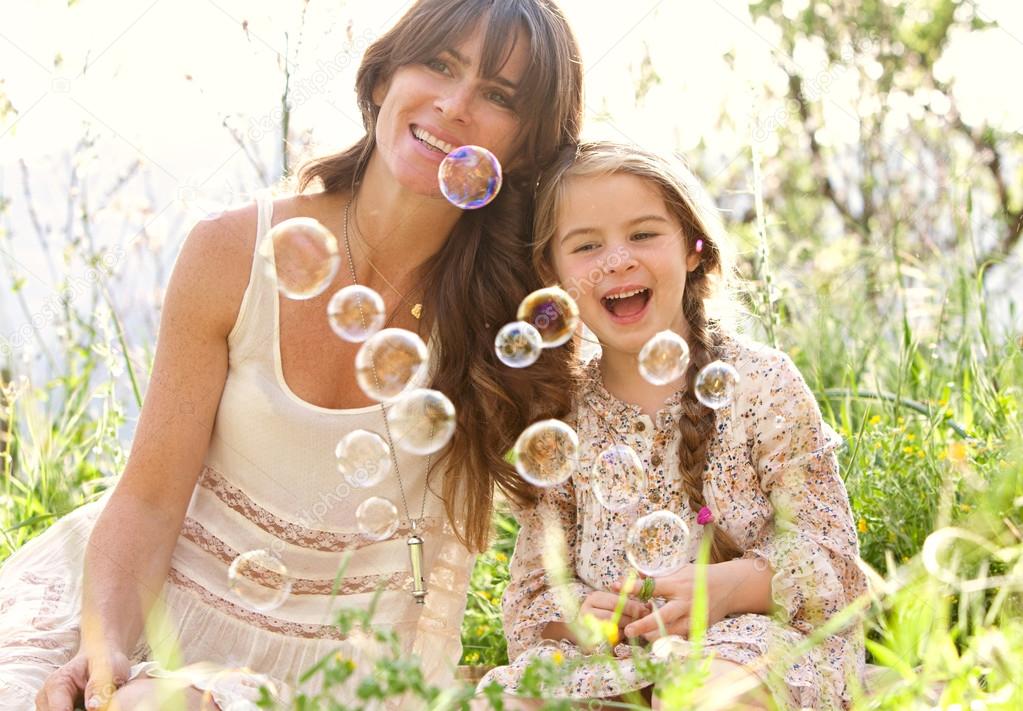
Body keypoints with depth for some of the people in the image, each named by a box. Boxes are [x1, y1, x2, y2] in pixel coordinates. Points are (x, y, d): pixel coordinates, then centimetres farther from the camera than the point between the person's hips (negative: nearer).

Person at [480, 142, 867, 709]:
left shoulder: (760, 382, -1)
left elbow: (826, 545, -3)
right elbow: (532, 588, 11)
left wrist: (728, 586, -21)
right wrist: (576, 612, -13)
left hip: (756, 632, -3)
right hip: (605, 655, 4)